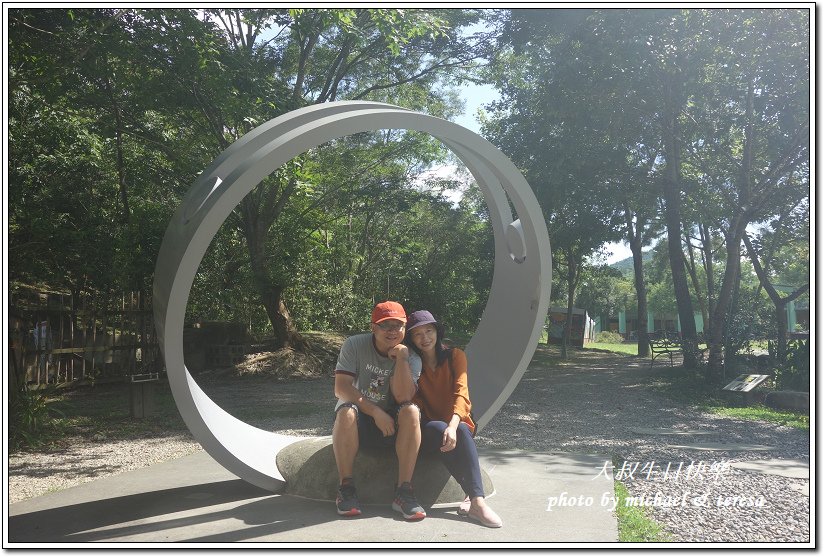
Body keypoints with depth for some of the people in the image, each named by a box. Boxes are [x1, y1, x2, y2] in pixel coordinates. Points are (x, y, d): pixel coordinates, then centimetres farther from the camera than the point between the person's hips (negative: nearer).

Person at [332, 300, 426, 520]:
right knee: (346, 411, -35)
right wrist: (375, 412, -26)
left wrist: (401, 358, -27)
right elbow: (341, 388, -18)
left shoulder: (411, 358, -5)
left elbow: (403, 398, -21)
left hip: (392, 424, 1)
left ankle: (404, 490, -28)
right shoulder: (354, 345, -8)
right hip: (359, 422, -1)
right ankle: (346, 487, -25)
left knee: (411, 411, -30)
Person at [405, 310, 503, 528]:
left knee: (461, 431, -33)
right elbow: (412, 402, -5)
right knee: (440, 430, -34)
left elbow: (461, 393, -16)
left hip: (457, 423, 1)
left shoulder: (455, 356, -1)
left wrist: (453, 425, -35)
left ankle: (474, 500, -42)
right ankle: (476, 500, -40)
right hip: (427, 429, 0)